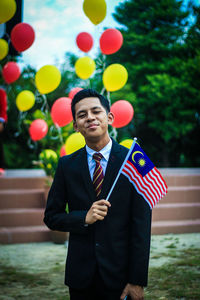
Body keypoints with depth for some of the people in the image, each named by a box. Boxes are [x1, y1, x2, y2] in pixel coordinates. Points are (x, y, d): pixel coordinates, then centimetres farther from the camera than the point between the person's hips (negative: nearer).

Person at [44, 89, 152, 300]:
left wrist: (137, 281, -11)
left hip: (119, 274, -2)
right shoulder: (67, 165, 2)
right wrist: (84, 218, -14)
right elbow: (51, 217, 5)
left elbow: (141, 225, -8)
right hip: (81, 273, 2)